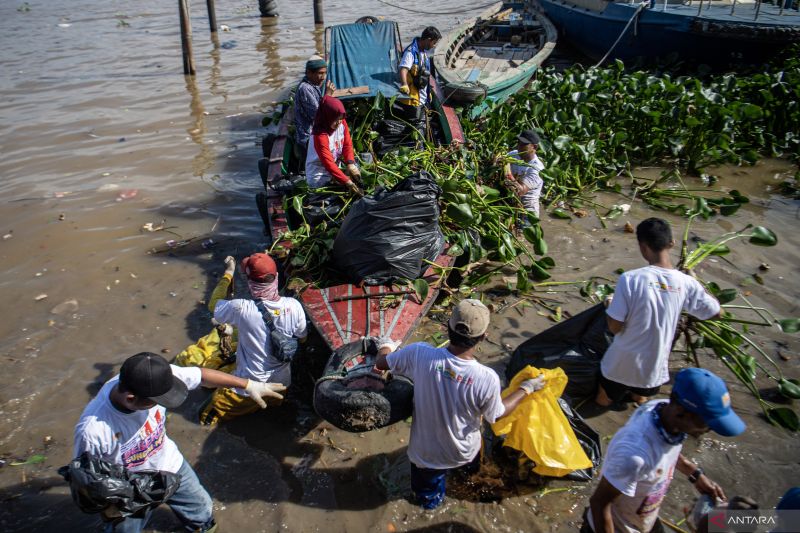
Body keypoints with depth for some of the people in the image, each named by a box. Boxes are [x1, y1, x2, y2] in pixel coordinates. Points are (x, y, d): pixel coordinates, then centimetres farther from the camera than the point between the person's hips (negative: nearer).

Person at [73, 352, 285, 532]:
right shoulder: (93, 430, -40)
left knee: (200, 505, 26)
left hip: (169, 465, 5)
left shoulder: (154, 379, -31)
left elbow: (201, 375, -18)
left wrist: (250, 385, -12)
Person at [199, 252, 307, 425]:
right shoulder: (294, 306, -18)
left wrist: (229, 272, 3)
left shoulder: (242, 309, -27)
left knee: (207, 416, 15)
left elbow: (213, 304, -5)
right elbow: (302, 338, 0)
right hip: (282, 384, 5)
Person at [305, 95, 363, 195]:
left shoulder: (342, 123, -9)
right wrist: (347, 182, -39)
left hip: (335, 168, 7)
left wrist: (350, 164, -23)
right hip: (319, 177, -7)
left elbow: (347, 145, -3)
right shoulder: (320, 135, -29)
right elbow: (328, 163, -32)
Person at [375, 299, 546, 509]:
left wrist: (385, 345, 11)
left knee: (427, 497, 30)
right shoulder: (487, 379, -33)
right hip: (465, 453, 0)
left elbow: (381, 363, -11)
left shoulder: (420, 354, -31)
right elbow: (497, 414, -11)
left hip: (426, 454, 1)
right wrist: (528, 387, 3)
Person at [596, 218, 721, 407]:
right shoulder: (686, 283, -14)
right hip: (654, 368, 3)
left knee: (603, 400, 26)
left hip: (622, 363, -2)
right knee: (641, 397, 32)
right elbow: (716, 312, 4)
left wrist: (609, 307, 2)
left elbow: (614, 327, -18)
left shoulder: (630, 279, -24)